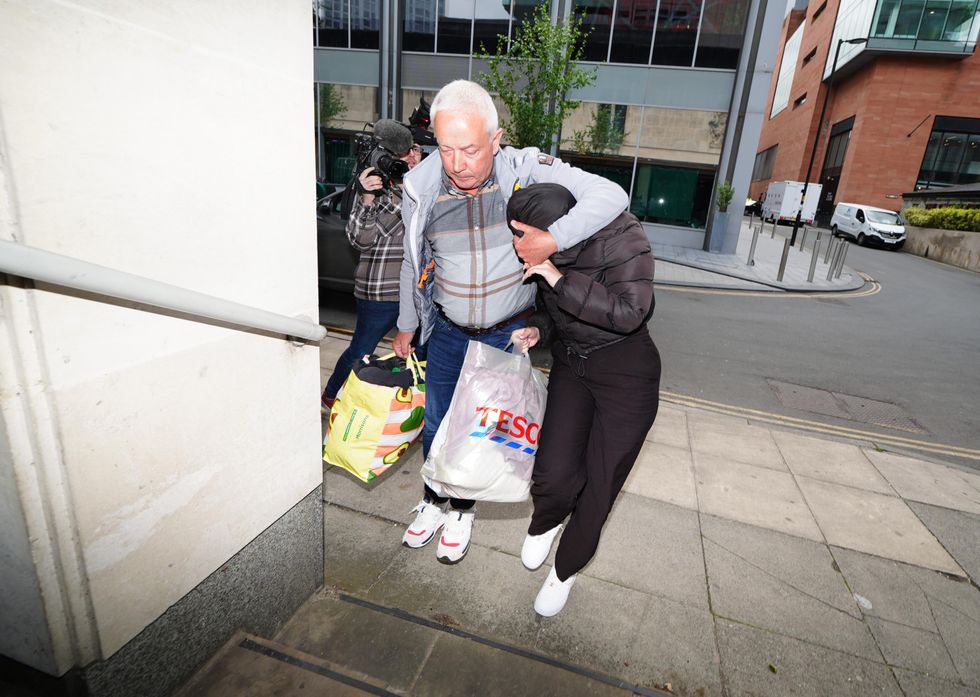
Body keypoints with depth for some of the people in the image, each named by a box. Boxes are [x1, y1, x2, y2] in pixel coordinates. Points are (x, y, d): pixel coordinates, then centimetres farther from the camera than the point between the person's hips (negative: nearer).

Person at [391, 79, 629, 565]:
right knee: (437, 423, 14)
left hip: (509, 334, -2)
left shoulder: (525, 170, -19)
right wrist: (406, 325, 13)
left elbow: (611, 195, -23)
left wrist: (551, 239, -36)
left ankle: (462, 509, 37)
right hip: (448, 332, 3)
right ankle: (434, 500, 41)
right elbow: (414, 261, 4)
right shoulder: (422, 187, -11)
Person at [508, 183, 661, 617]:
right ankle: (545, 522, 27)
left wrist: (561, 280, -32)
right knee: (554, 475, -12)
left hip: (626, 374, -3)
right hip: (571, 364, 4)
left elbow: (629, 313, -33)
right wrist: (537, 330, -10)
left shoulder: (622, 239, -22)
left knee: (598, 488, 3)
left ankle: (566, 570, 31)